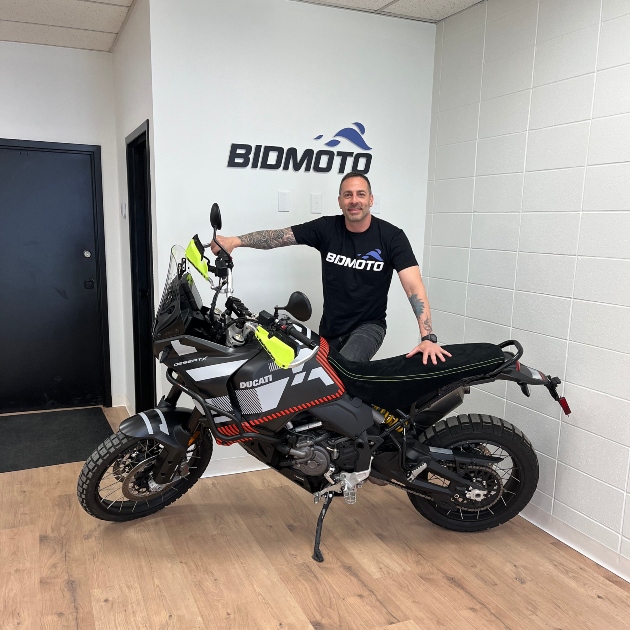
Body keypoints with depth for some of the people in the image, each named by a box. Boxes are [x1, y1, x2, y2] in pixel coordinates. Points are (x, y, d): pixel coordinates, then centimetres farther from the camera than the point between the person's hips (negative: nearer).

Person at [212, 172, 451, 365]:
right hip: (330, 327, 4)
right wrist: (235, 241, -31)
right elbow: (278, 236, -14)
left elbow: (414, 286, -20)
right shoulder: (326, 228, -6)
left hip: (368, 326, -4)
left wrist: (428, 337, -33)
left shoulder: (391, 236, -13)